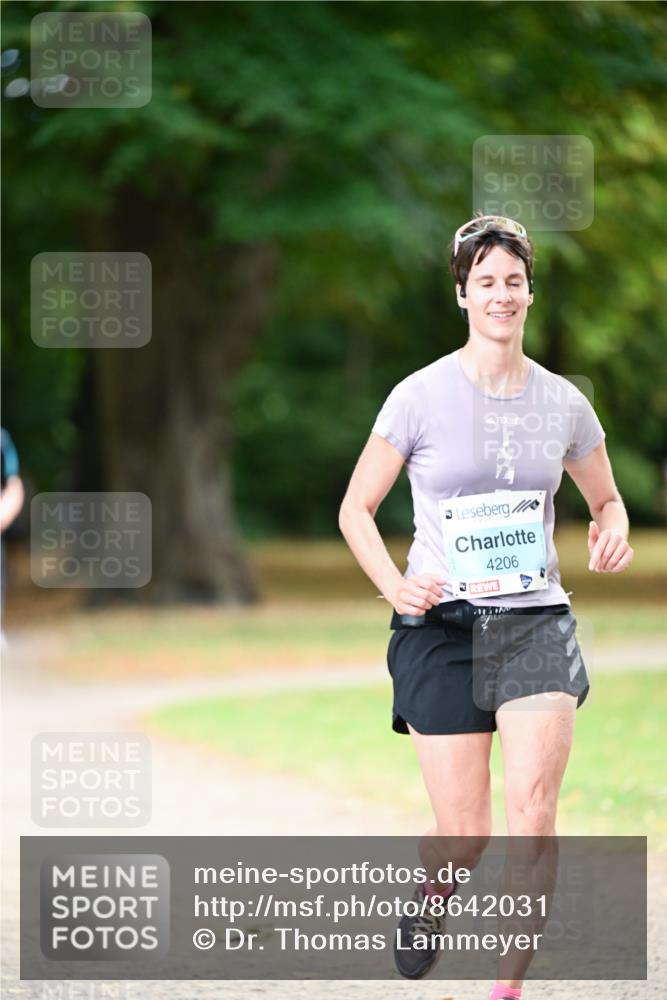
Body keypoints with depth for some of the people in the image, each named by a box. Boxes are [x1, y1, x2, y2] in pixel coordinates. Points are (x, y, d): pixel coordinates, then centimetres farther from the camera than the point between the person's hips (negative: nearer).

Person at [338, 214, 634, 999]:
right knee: (466, 837, -3)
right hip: (442, 625, -2)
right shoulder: (421, 396, -3)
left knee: (533, 799, -21)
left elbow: (606, 499, 21)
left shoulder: (563, 403, 5)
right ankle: (434, 885, 36)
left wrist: (614, 534, -3)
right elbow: (355, 508, 2)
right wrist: (393, 584, -15)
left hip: (535, 620, 2)